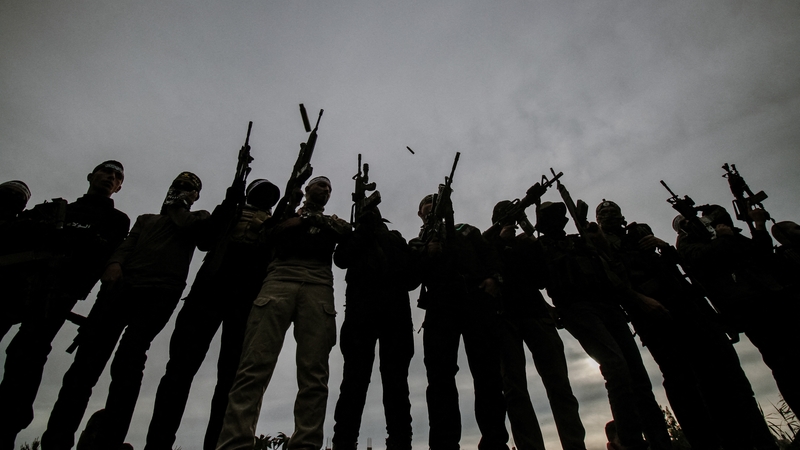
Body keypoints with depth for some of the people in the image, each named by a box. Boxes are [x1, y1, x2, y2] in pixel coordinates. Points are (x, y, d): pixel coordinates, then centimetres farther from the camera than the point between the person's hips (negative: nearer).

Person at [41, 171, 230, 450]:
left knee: (128, 360, -18)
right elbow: (127, 245, 16)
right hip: (122, 284, 4)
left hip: (162, 291, -4)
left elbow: (205, 234, 1)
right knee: (88, 356, -9)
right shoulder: (146, 219, 35)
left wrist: (177, 206, 2)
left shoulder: (198, 218, 25)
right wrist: (114, 263, -3)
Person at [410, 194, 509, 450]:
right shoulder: (418, 244, 27)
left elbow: (491, 255, 16)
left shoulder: (467, 231, 30)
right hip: (440, 306, 0)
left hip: (477, 298, 1)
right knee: (440, 374, -12)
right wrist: (429, 253, -6)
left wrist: (494, 278, -5)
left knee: (487, 370, -9)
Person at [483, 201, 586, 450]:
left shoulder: (524, 242, 24)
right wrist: (500, 241, -3)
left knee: (559, 382, -8)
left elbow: (540, 278, 14)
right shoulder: (486, 241, 18)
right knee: (514, 387, -12)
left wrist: (532, 250, 0)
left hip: (534, 310, 3)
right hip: (503, 315, -2)